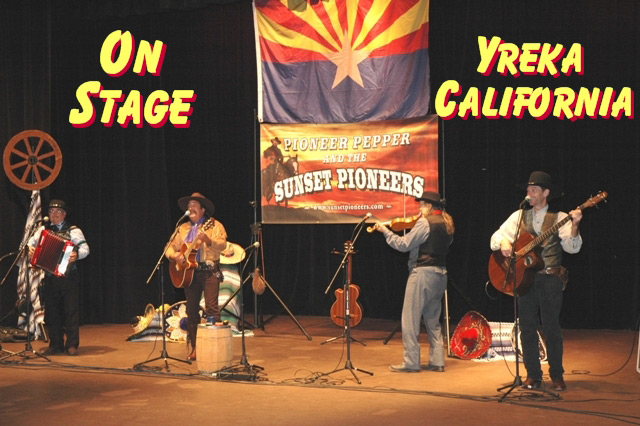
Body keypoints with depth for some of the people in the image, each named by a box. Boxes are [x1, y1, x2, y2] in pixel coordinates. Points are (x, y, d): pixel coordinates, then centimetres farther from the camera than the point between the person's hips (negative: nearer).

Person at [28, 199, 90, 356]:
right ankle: (55, 345, 17)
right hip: (49, 277, 4)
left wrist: (77, 255, -29)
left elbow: (85, 248, -9)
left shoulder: (73, 230, -1)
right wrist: (30, 249, -7)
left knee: (71, 311, -4)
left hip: (68, 277, -4)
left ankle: (72, 345, 3)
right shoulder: (43, 230, 14)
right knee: (51, 312, 8)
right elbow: (32, 241, 16)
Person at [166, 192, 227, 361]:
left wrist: (207, 240, -31)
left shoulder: (214, 225, 0)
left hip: (209, 271, -5)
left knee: (211, 307, -13)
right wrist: (175, 256, -7)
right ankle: (194, 347, 13)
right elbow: (170, 247, 15)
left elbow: (222, 245, -14)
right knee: (191, 310, 6)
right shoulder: (183, 228, 15)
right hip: (189, 272, 5)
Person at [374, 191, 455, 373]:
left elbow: (404, 244, -12)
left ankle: (411, 362, -5)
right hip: (440, 274, 9)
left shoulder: (425, 223, -12)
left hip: (423, 272, -9)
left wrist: (385, 231, -2)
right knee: (433, 320, 15)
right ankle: (437, 360, 15)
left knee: (410, 318, -4)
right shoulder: (447, 224, 13)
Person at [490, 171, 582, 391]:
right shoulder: (519, 216, 12)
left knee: (552, 327, -2)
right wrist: (504, 243, -11)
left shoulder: (559, 218, 0)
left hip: (550, 278, -3)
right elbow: (497, 235, 11)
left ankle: (556, 375, 9)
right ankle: (533, 375, 12)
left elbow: (572, 247, -10)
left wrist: (574, 226, -27)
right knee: (527, 328, 4)